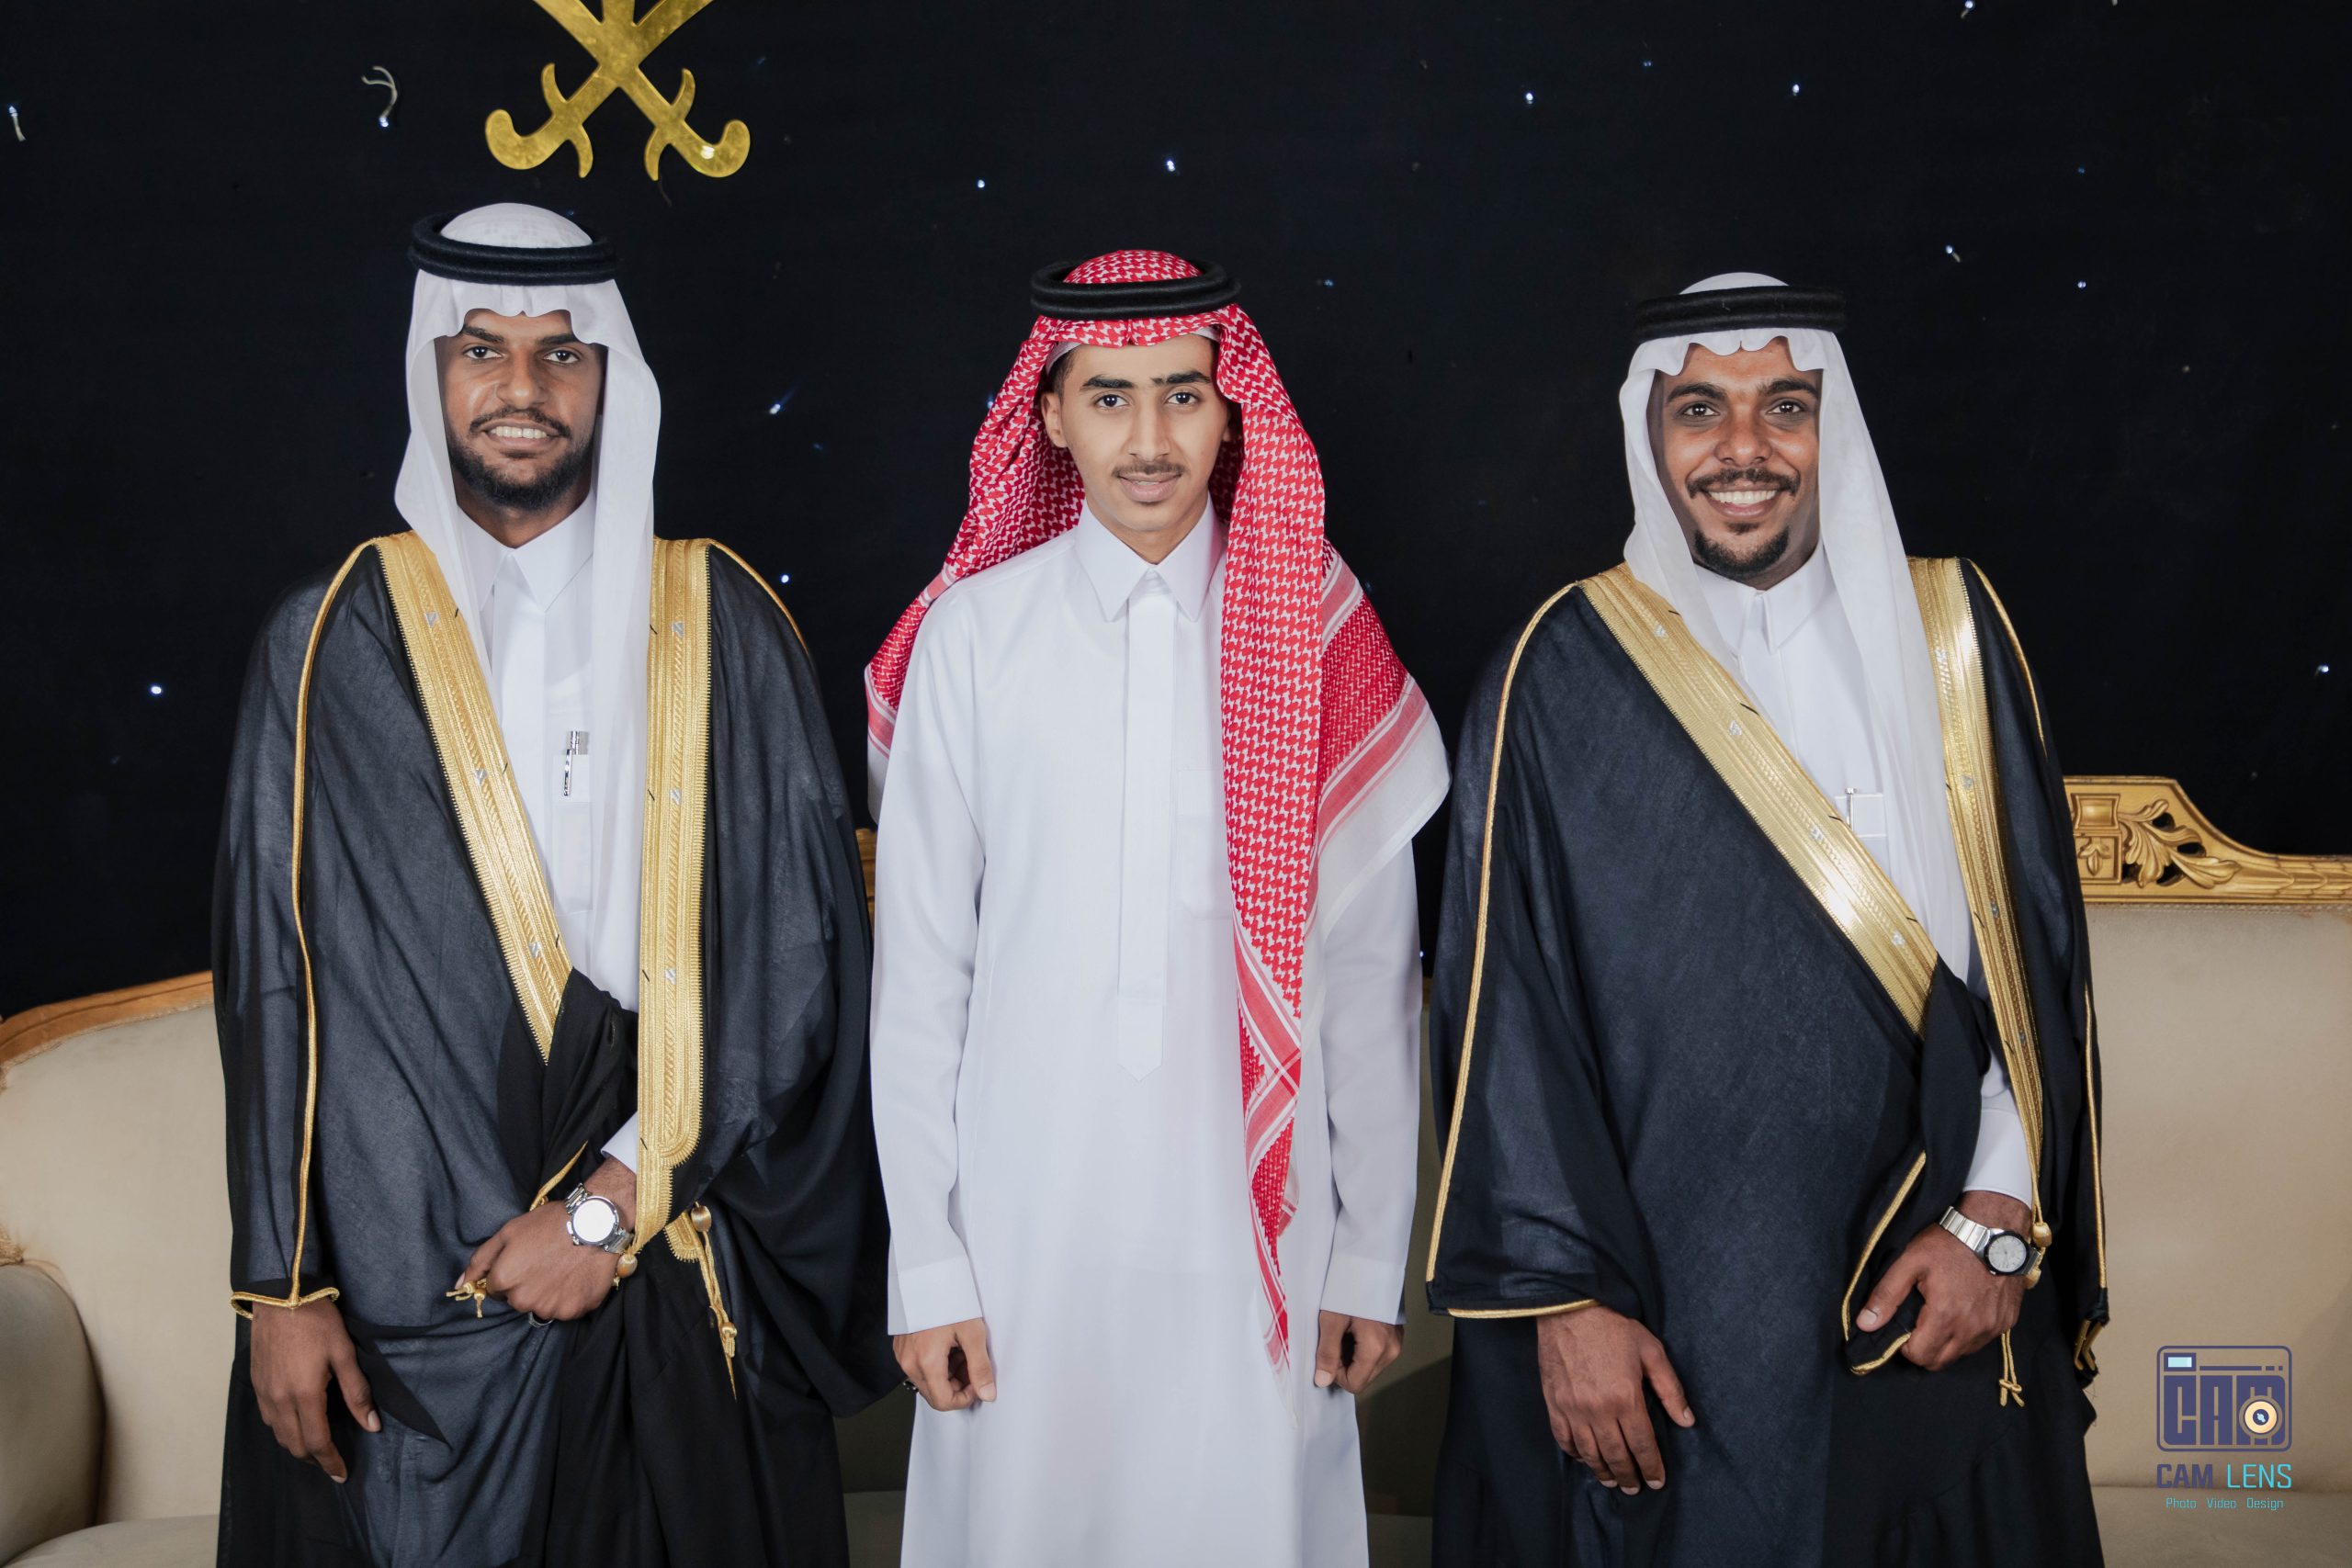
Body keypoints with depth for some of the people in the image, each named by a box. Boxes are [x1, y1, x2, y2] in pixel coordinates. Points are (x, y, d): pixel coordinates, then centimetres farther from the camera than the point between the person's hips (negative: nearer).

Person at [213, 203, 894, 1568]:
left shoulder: (726, 628, 0)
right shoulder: (338, 640, 1)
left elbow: (795, 955, -4)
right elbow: (275, 971, 1)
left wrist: (614, 1203, -10)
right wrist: (281, 1284, -2)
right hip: (409, 1290, 0)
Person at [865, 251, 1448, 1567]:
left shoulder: (1317, 639, 0)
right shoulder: (968, 637, -2)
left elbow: (1373, 972, 2)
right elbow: (919, 965, 0)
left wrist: (1374, 1259, 2)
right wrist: (925, 1263, -1)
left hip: (1257, 1228, 0)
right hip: (1024, 1224, 0)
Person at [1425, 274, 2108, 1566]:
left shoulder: (1945, 634, 3)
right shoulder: (1564, 674, -4)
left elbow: (2038, 951, 4)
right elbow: (1508, 1007, -6)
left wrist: (2000, 1217, -4)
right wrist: (1566, 1293, -10)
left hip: (1927, 1308, 2)